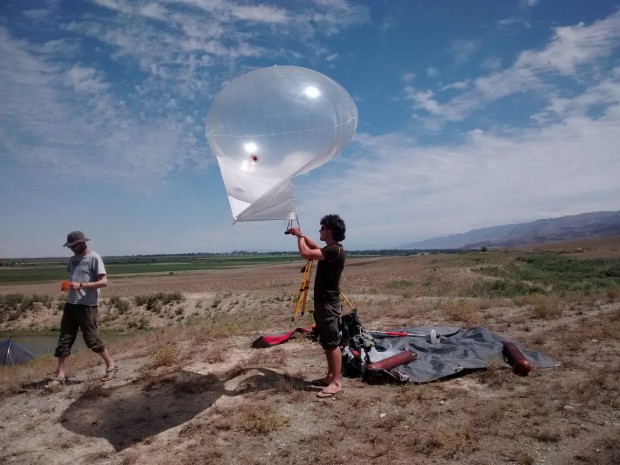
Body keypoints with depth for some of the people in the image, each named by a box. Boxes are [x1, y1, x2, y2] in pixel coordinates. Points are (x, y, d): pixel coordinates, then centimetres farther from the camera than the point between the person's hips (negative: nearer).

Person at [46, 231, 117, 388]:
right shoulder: (73, 259, 14)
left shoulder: (94, 258, -10)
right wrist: (67, 285, 5)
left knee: (92, 340, -1)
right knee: (64, 341, 6)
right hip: (70, 304, 7)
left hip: (87, 306, -7)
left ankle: (111, 366, 17)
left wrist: (81, 285, -24)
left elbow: (104, 282, -17)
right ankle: (61, 376, 14)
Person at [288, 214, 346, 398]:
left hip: (329, 303, -10)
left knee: (332, 343, -5)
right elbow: (314, 247, 32)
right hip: (323, 302, 10)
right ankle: (331, 376, 24)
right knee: (326, 342, 15)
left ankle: (336, 382, 2)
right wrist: (301, 235, 17)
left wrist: (300, 236, -12)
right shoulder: (330, 249, 11)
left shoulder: (334, 250, -20)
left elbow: (306, 253, -29)